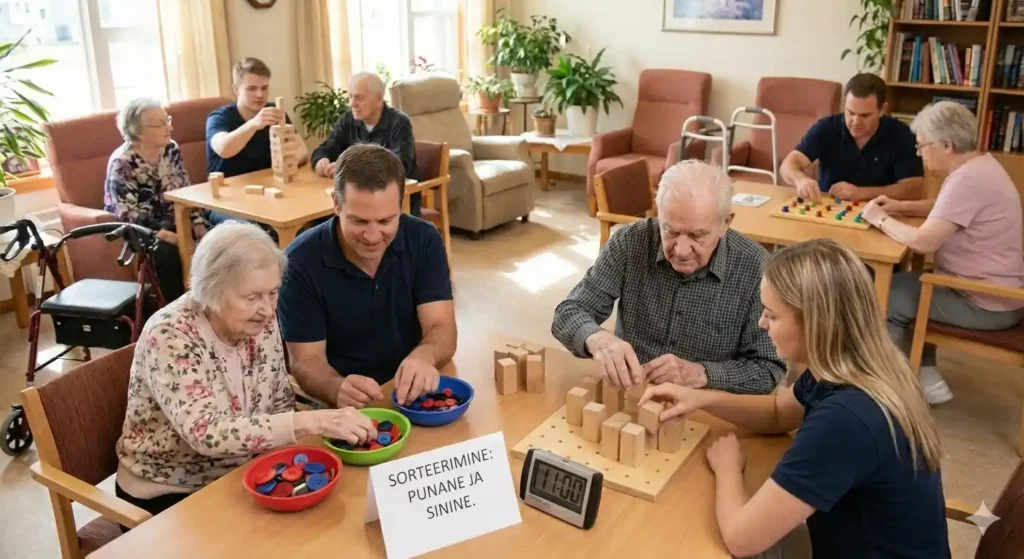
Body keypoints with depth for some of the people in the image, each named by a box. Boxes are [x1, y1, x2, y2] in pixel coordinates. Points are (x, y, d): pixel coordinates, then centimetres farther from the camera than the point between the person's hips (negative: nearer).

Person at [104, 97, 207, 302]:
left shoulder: (172, 149, 1)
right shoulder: (121, 163, -17)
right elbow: (128, 215, -21)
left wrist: (198, 222, -7)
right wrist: (163, 234, -31)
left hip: (172, 220, 6)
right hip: (141, 229, -5)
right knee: (166, 250, -34)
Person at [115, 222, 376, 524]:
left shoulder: (259, 320, -8)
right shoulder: (170, 336, -25)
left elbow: (280, 402, 4)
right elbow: (207, 433, -36)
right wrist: (310, 422, -43)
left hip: (237, 476, 6)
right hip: (166, 496, -5)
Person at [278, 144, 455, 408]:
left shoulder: (424, 241, -6)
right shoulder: (301, 261, -13)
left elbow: (442, 329, -11)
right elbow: (306, 361, -11)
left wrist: (424, 356, -34)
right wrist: (338, 389, -33)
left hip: (411, 394, 1)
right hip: (340, 406, -1)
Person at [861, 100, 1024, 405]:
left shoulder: (968, 180, -26)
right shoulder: (976, 165, 6)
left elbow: (923, 241, -32)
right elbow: (944, 208, 23)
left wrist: (881, 220, -15)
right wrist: (900, 207, 7)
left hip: (988, 303, -10)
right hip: (993, 288, 10)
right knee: (900, 283, 20)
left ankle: (917, 381, 13)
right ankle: (926, 376, 19)